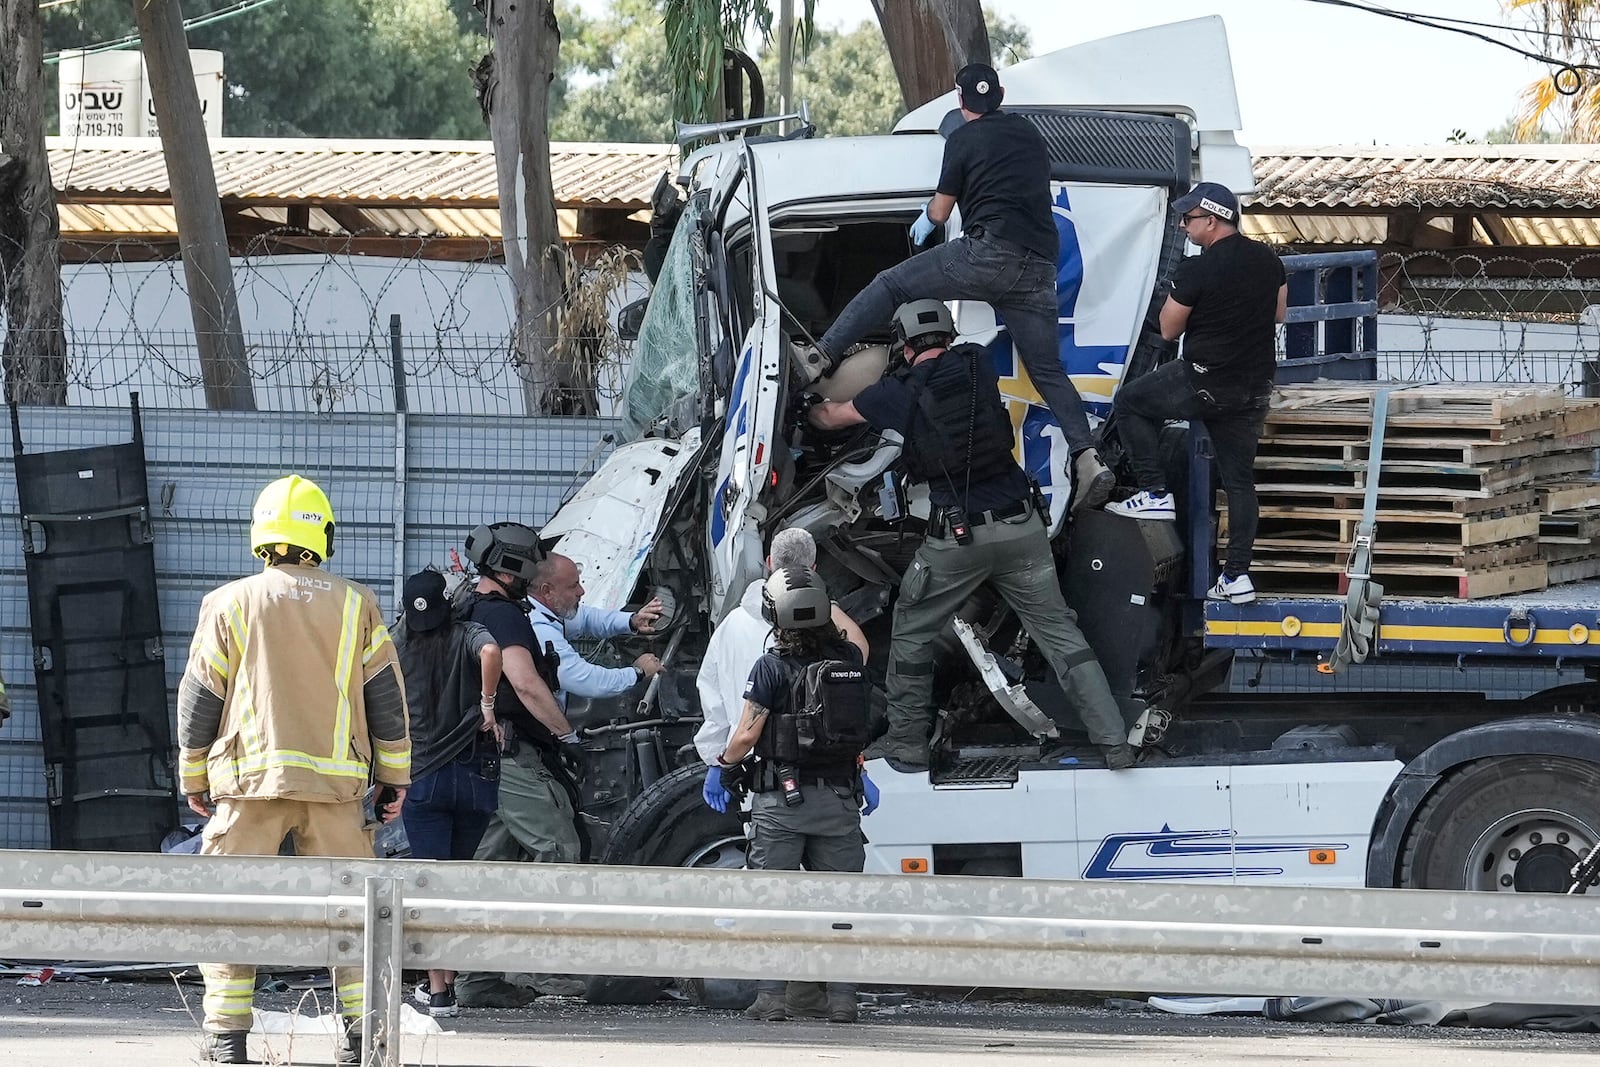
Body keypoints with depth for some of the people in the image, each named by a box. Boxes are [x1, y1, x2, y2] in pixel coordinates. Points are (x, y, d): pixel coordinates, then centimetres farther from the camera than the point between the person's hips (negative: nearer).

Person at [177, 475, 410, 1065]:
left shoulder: (230, 604, 1)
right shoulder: (356, 606, 5)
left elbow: (198, 700, 5)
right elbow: (386, 696, 7)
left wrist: (195, 778, 15)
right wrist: (395, 777, 14)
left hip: (249, 779, -1)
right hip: (336, 783, 1)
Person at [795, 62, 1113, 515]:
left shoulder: (964, 138, 5)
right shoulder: (1028, 132, 22)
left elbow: (940, 211, 10)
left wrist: (926, 219, 35)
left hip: (989, 252, -5)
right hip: (1039, 269, 5)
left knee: (891, 285, 4)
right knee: (1048, 371, 8)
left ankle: (821, 356, -6)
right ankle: (1087, 457, -9)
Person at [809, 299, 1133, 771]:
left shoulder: (896, 393, 0)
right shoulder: (978, 364, 5)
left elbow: (831, 416, 19)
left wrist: (811, 409, 43)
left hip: (956, 537, -2)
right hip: (1020, 527, 2)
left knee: (911, 631, 19)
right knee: (1058, 630, 8)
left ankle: (907, 740, 21)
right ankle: (1114, 741, 2)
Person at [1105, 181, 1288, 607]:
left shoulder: (1196, 271, -18)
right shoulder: (1268, 260, 4)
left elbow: (1169, 329, -8)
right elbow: (1279, 314, 18)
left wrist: (1175, 297, 8)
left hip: (1205, 383, -7)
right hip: (1255, 389, 7)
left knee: (1129, 403, 15)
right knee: (1239, 480, 12)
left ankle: (1155, 494, 8)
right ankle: (1237, 575, 10)